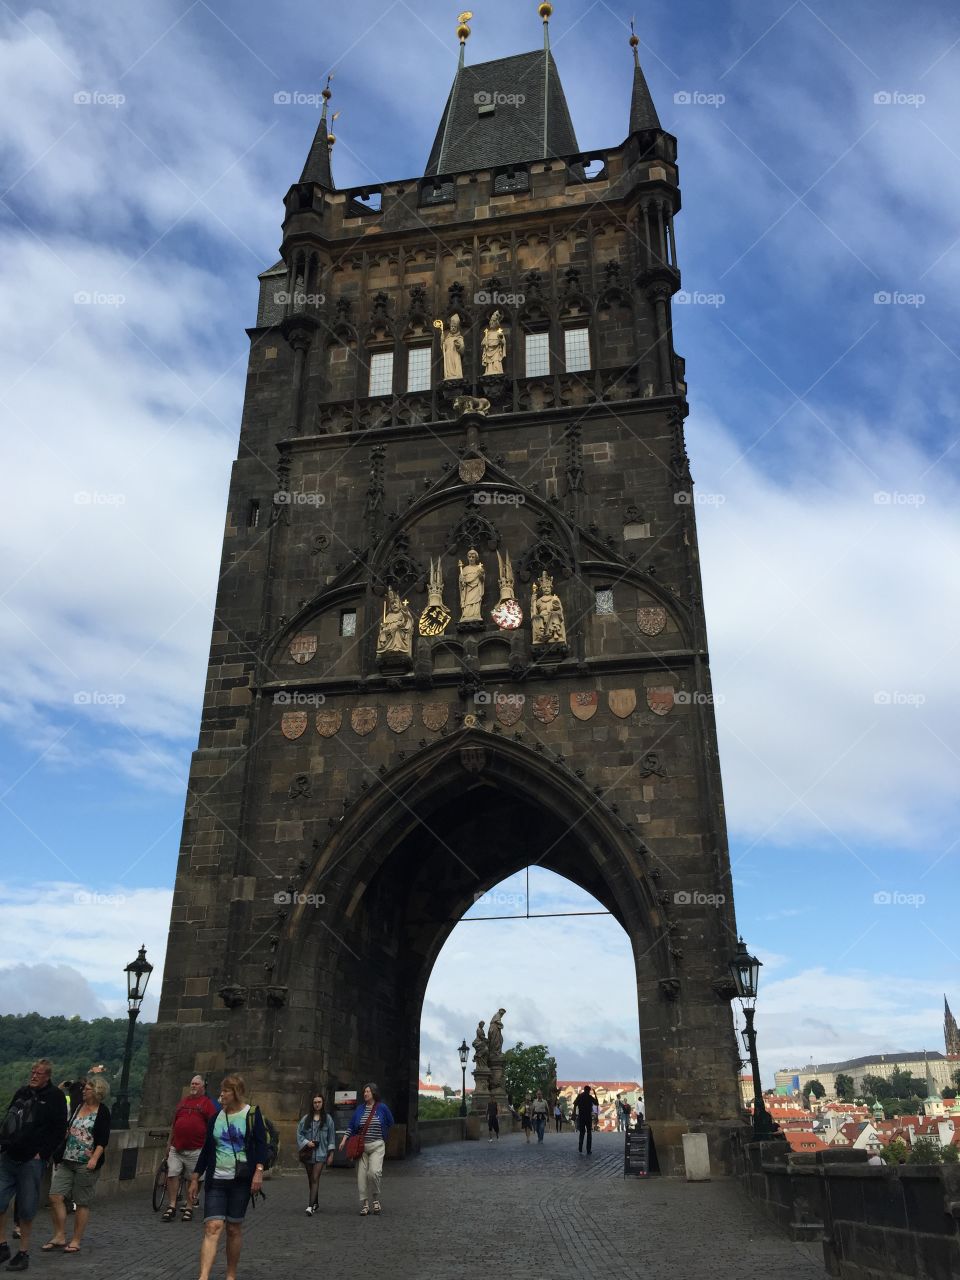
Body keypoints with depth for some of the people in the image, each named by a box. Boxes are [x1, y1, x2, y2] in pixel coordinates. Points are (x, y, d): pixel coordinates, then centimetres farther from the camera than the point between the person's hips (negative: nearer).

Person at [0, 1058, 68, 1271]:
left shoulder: (55, 1097, -6)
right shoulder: (22, 1092, 10)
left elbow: (59, 1131, -7)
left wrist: (42, 1153, -11)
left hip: (31, 1161, -5)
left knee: (26, 1209, 2)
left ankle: (23, 1253, 16)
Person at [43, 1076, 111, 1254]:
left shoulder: (102, 1112, -7)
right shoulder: (77, 1106, 10)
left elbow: (103, 1140, -11)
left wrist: (94, 1159, -22)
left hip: (86, 1164, -6)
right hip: (66, 1160, 6)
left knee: (82, 1203, 2)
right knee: (55, 1196, -3)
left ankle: (76, 1241, 14)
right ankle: (59, 1237, 9)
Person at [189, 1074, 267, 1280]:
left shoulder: (251, 1114, -2)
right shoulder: (216, 1117, 8)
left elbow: (261, 1144, -6)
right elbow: (206, 1149, 14)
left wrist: (258, 1171, -17)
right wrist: (195, 1178, 13)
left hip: (241, 1180, -2)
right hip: (216, 1180, 2)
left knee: (234, 1228, 6)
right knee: (212, 1227, -11)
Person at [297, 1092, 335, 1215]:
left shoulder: (328, 1119, 0)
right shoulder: (306, 1118, 3)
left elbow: (331, 1137, 3)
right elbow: (299, 1133, 7)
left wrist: (331, 1154, 1)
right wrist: (306, 1142, -10)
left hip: (321, 1153, -3)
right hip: (308, 1153, 3)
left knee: (315, 1179, -11)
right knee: (311, 1179, 13)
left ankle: (310, 1206, -15)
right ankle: (315, 1203, 30)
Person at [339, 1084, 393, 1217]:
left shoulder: (382, 1108, -1)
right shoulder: (360, 1109, 7)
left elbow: (390, 1124, 14)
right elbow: (351, 1127, 9)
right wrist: (344, 1140, -1)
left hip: (377, 1146, -3)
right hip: (361, 1146, 3)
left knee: (374, 1172, -19)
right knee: (361, 1175, -2)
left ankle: (376, 1199, 4)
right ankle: (364, 1204, 10)